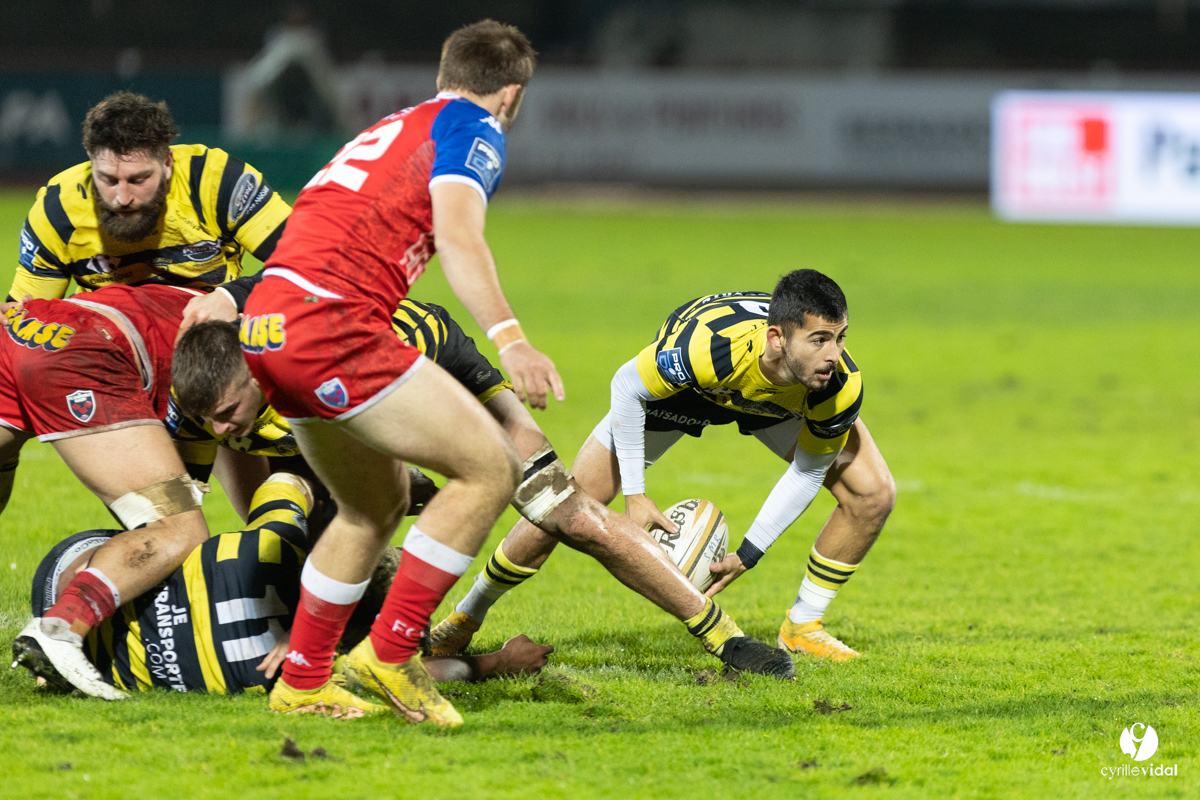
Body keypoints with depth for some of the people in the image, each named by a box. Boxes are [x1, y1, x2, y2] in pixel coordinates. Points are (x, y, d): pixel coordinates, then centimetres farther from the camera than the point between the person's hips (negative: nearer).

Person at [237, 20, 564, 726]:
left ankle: (303, 683, 25)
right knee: (491, 468, -6)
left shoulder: (392, 126, 29)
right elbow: (458, 233, -14)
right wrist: (510, 338, -25)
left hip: (268, 324, 9)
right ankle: (392, 651, -7)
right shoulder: (474, 128, 4)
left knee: (379, 502, 23)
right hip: (331, 319, -9)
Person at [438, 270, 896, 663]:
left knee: (872, 493, -13)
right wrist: (634, 495, -24)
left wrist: (749, 554, -17)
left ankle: (802, 628, 7)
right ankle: (469, 614, 18)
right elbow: (626, 386, -26)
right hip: (680, 386, -3)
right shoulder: (707, 344, -46)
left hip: (782, 400, 3)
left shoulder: (841, 386, -36)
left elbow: (808, 471, -16)